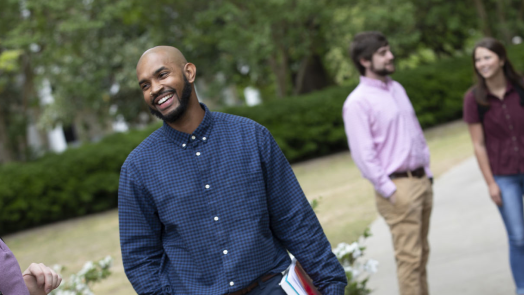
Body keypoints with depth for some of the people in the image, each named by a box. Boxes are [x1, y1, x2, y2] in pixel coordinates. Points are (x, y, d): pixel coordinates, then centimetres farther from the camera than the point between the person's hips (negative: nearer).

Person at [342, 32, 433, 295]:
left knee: (422, 253, 13)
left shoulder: (397, 89, 13)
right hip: (397, 186, -8)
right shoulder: (357, 102, -12)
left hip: (421, 181, 8)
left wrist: (427, 173, 14)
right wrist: (389, 191, -16)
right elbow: (363, 154, -15)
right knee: (409, 258, -5)